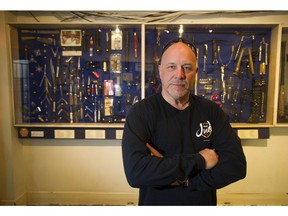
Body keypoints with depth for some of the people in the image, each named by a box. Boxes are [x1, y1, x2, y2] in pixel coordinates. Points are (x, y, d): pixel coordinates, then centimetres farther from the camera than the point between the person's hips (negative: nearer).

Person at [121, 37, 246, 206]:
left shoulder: (212, 111, -7)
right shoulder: (141, 112, -17)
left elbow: (237, 164, -14)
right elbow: (135, 172, -30)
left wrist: (184, 179, -24)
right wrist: (199, 160, -25)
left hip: (204, 204, 3)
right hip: (156, 204, -2)